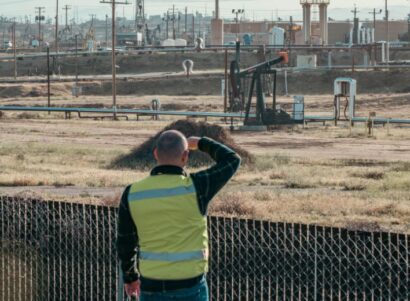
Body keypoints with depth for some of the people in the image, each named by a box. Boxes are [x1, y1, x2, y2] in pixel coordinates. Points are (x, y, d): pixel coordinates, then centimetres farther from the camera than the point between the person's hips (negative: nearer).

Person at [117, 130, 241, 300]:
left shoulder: (133, 193, -5)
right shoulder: (195, 187, -14)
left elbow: (125, 242, 7)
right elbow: (232, 160, 1)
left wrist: (130, 277, 24)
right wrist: (201, 143, 17)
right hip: (189, 287, -3)